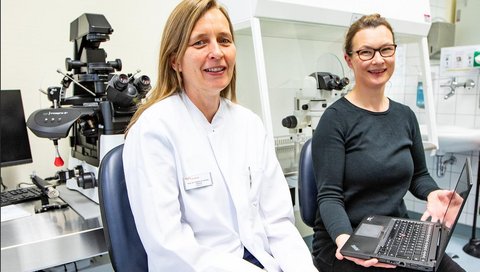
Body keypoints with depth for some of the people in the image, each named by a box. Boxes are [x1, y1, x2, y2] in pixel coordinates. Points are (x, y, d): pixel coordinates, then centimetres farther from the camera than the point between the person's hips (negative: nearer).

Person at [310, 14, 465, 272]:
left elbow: (418, 174, 16)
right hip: (345, 244, -5)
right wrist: (343, 239, -32)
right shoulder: (335, 118, -12)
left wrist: (433, 194, -6)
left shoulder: (405, 115, 5)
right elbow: (329, 195, -14)